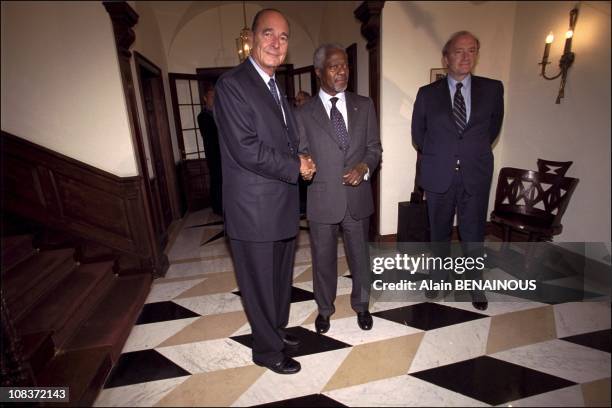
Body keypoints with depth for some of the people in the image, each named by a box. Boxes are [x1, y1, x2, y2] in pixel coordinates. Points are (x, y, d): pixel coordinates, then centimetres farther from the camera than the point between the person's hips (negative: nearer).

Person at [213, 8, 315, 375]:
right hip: (254, 209, -8)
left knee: (281, 279, 21)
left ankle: (277, 330, 45)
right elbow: (246, 149, -21)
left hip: (283, 206, 8)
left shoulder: (278, 88, 16)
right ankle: (268, 349, 32)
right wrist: (296, 165, -11)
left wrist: (302, 162, 0)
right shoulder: (232, 84, -11)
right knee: (261, 283, 9)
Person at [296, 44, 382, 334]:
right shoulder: (304, 113, -1)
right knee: (323, 258, 14)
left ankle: (361, 305, 44)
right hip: (321, 200, -1)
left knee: (360, 255, 17)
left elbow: (374, 147, 5)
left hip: (358, 198, 2)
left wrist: (364, 166, -14)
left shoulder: (364, 106, 5)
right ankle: (324, 309, 40)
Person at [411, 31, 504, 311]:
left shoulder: (493, 89, 4)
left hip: (476, 176, 1)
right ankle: (437, 279, 32)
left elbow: (494, 127, 16)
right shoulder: (427, 94, 2)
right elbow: (418, 134, 10)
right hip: (438, 176, 0)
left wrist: (475, 152, 14)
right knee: (439, 233, 13)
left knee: (474, 235, 8)